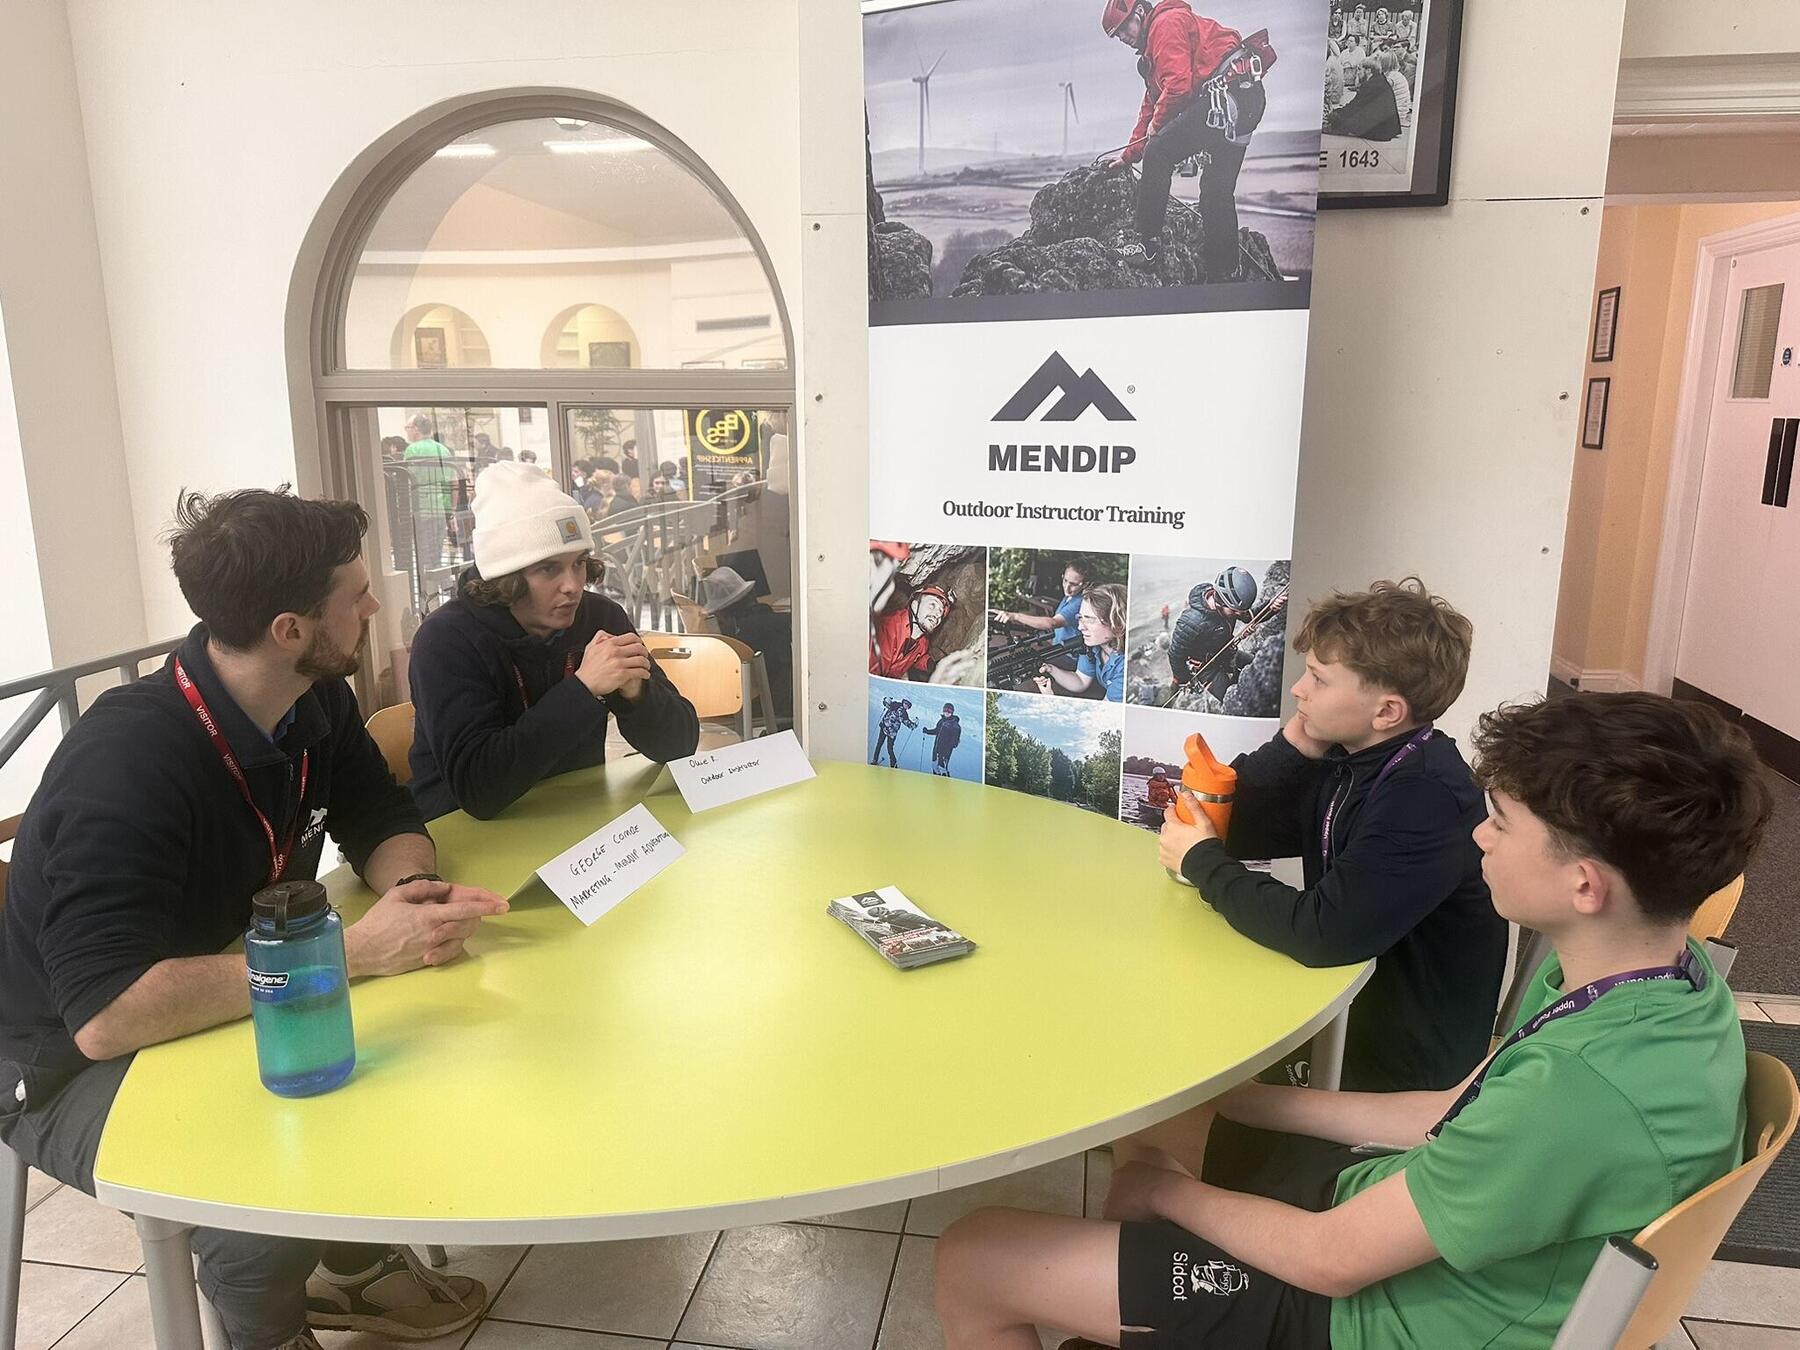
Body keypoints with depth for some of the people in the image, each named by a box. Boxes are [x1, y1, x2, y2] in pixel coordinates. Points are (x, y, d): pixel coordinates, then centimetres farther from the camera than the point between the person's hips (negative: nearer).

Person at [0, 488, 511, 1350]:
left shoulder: (315, 702, -10)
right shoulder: (125, 769, -33)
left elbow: (384, 819, 2)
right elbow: (107, 1015, -40)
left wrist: (413, 890, -22)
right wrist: (354, 950, -40)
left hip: (236, 1005, 7)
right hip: (76, 1067, -7)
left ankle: (353, 1263, 18)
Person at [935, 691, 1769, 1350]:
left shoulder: (1582, 1087, -36)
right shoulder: (1674, 975, -7)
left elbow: (1328, 1260, -24)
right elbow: (1461, 1117, 5)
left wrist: (1168, 1190, -6)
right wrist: (1239, 1095, 3)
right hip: (1407, 1217, 9)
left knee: (972, 1262, -6)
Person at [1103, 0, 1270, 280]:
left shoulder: (1167, 23, 0)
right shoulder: (1152, 50, 31)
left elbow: (1178, 84, -14)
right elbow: (1151, 105, 35)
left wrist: (1157, 123, 0)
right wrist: (1129, 154, 31)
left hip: (1224, 96, -10)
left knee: (1158, 153, -12)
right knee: (1218, 190, 11)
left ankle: (1149, 245, -13)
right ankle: (1224, 273, 15)